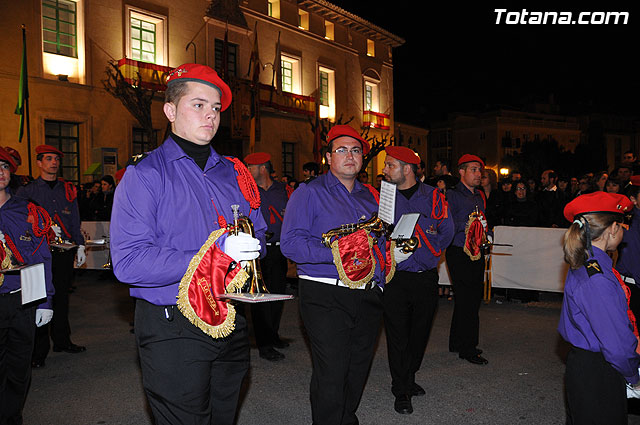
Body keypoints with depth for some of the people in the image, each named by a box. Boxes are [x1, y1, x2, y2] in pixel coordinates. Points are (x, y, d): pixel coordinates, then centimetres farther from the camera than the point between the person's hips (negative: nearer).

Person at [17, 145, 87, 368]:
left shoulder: (68, 189, 13)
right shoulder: (26, 191, 4)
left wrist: (80, 245, 9)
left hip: (65, 252, 3)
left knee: (62, 296, 11)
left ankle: (62, 341, 23)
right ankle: (39, 350, 9)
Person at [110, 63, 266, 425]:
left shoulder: (234, 173, 10)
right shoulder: (145, 174, -8)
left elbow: (259, 234, 19)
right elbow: (128, 262, -19)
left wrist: (249, 247, -6)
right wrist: (214, 255, -25)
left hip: (231, 325, 6)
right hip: (173, 331, -5)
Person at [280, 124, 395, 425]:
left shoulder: (370, 196, 16)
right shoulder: (310, 193, -4)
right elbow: (290, 242, -15)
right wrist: (335, 252, -23)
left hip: (368, 296, 7)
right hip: (326, 298, -6)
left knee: (358, 370, 17)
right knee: (331, 374, -6)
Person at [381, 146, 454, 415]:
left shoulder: (433, 196, 2)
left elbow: (447, 230, 5)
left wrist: (429, 251, -5)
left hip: (426, 277, 2)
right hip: (395, 277, -1)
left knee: (420, 331, 14)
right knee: (397, 334, 2)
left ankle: (408, 379, 35)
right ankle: (401, 390, 18)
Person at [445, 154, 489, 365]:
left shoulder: (479, 196, 18)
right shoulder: (452, 195, -7)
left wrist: (484, 233, 9)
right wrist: (468, 226, -21)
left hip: (476, 253, 8)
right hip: (459, 253, -8)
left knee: (471, 298, 13)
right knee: (466, 300, -6)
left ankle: (457, 342, 25)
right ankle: (467, 348, 4)